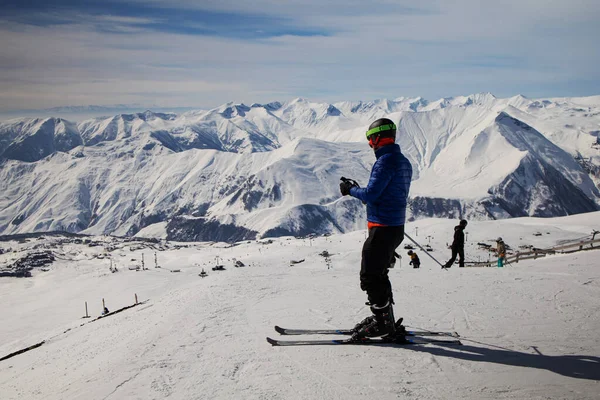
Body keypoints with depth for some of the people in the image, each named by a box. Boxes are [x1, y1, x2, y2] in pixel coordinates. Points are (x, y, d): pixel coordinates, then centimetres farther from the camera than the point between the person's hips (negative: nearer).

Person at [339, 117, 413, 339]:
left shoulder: (386, 161, -17)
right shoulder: (403, 161, 14)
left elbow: (371, 195, -21)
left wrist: (350, 190, -3)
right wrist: (356, 188, 17)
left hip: (382, 228, -10)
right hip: (396, 227, 10)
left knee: (370, 276, -2)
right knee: (378, 274, 19)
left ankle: (383, 323, 4)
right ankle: (384, 319, 26)